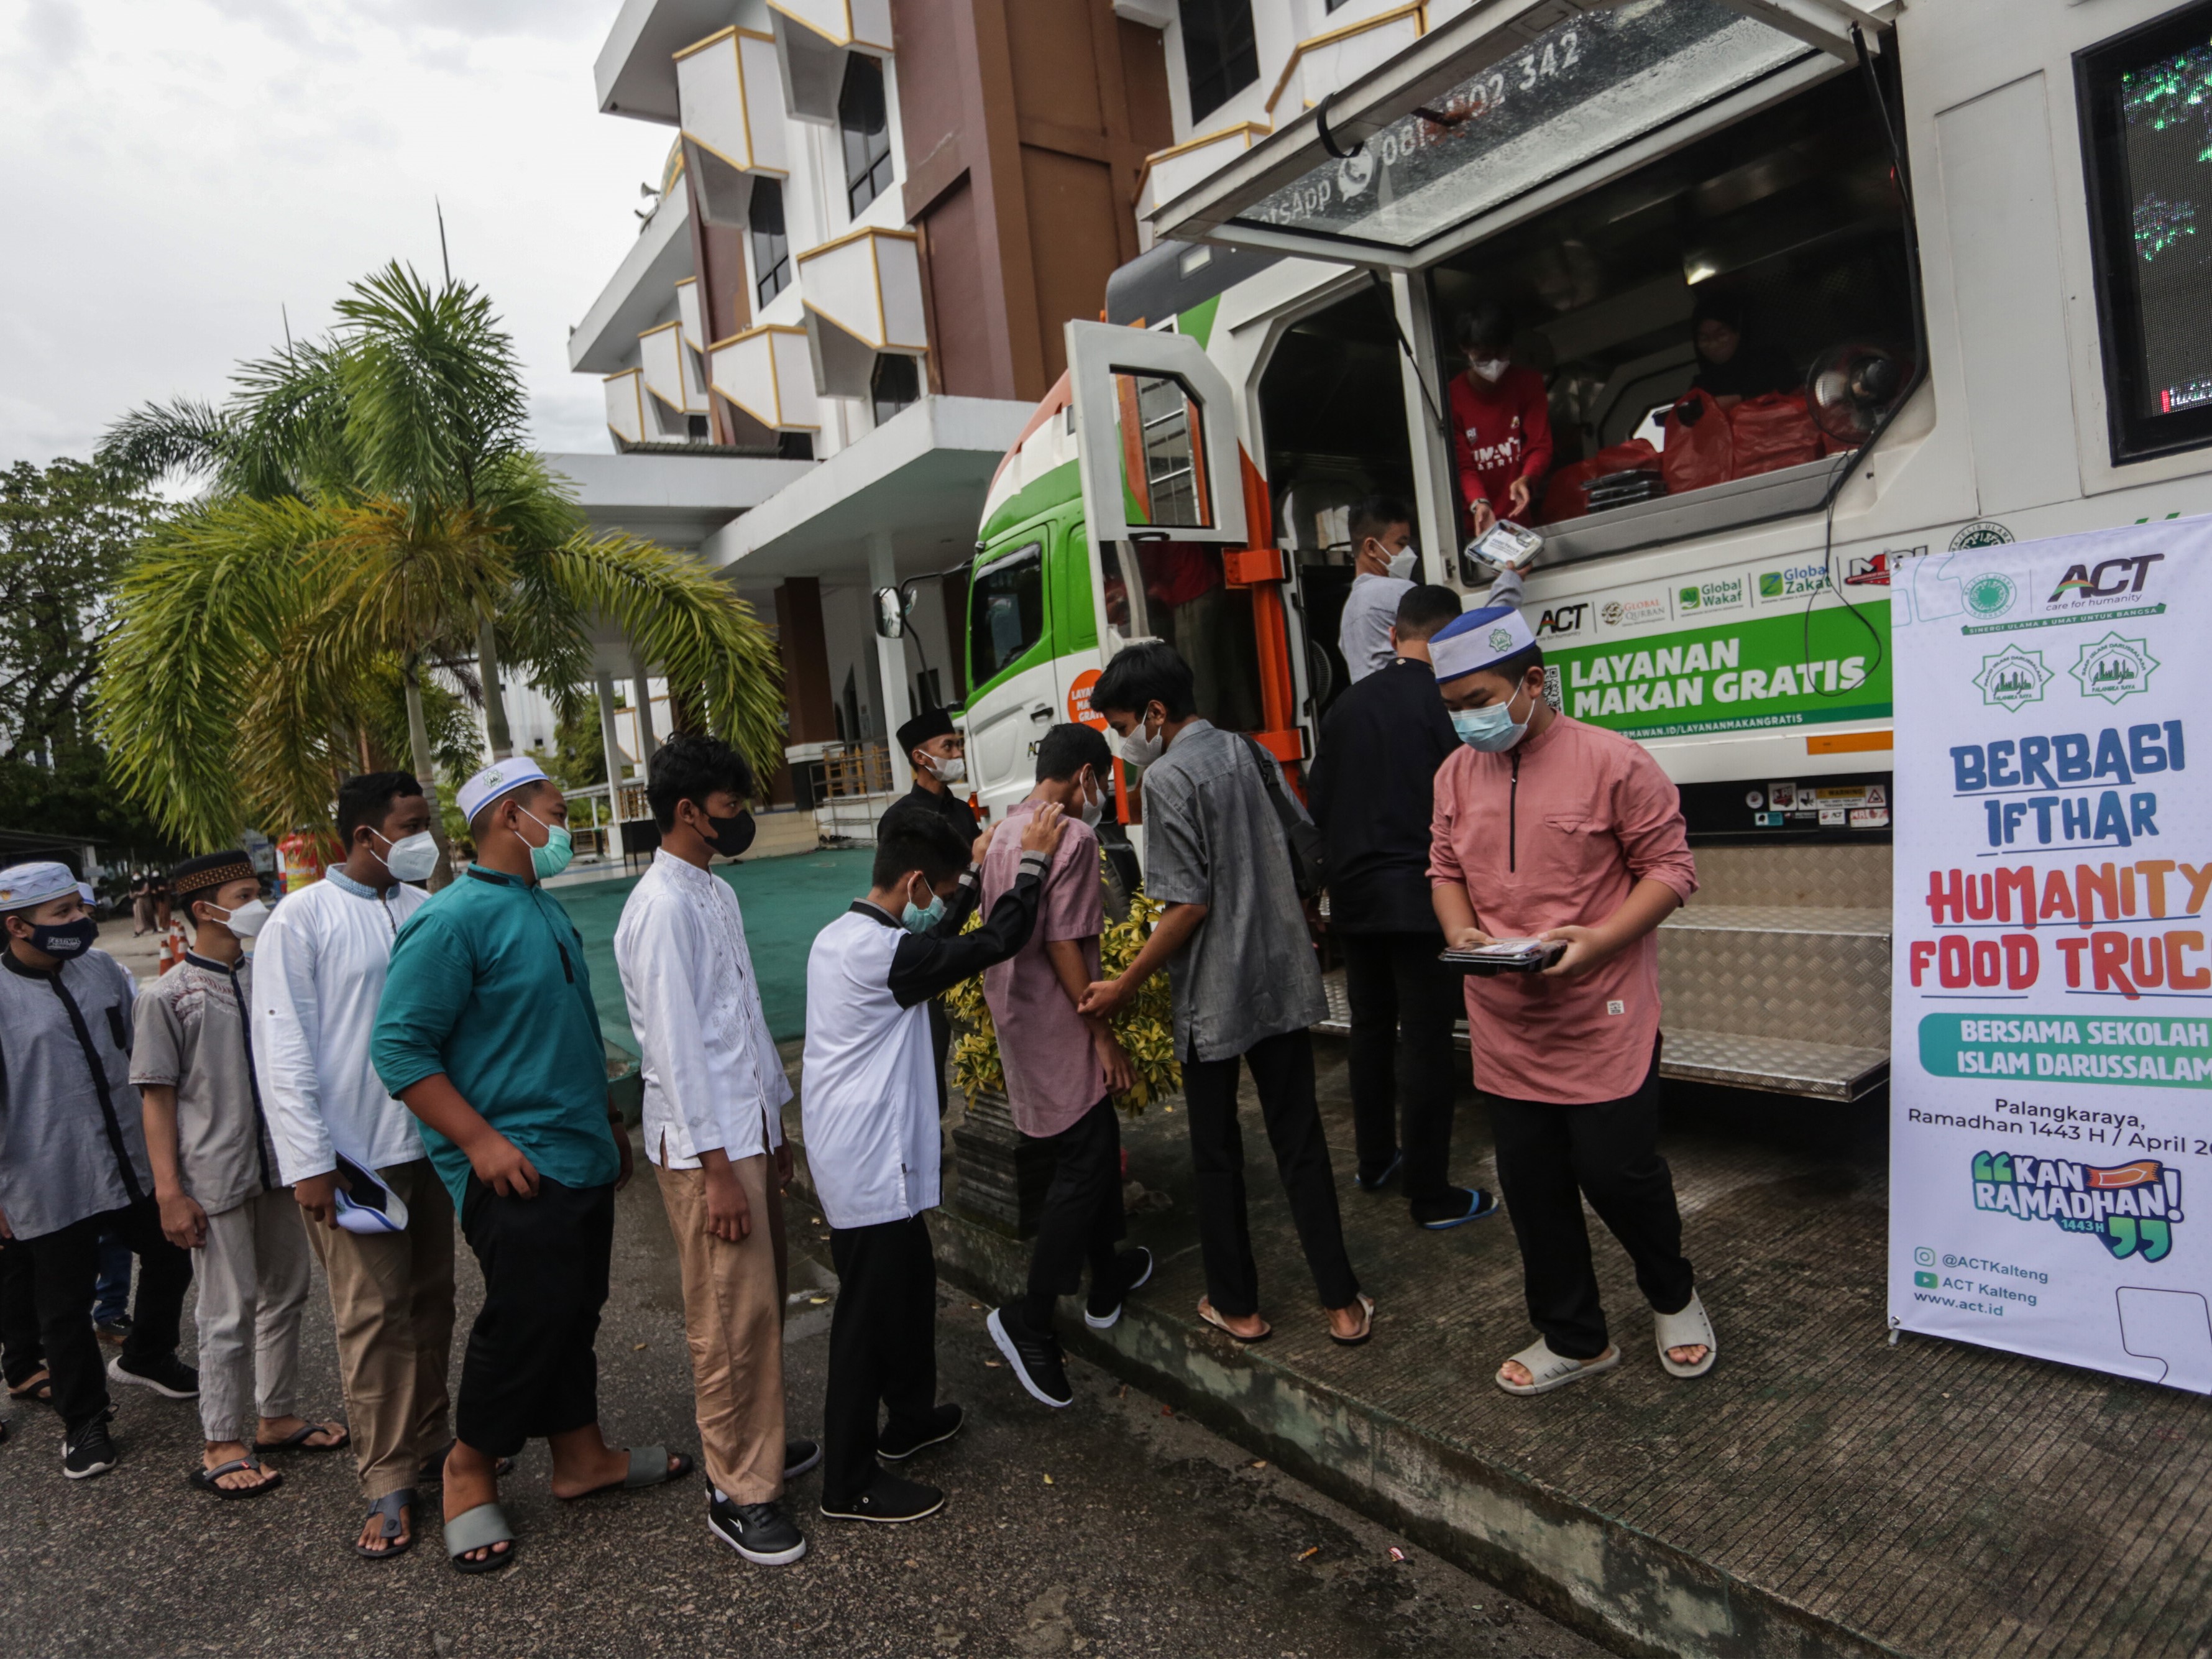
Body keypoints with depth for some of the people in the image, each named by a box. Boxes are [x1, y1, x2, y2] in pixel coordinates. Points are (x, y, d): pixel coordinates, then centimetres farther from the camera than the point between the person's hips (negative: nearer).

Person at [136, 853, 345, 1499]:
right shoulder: (167, 997, -9)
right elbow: (157, 1099, -9)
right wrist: (170, 1193, -12)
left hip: (280, 1168, 6)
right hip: (216, 1179, -5)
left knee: (284, 1296, 15)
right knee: (230, 1313, 3)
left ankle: (276, 1420, 31)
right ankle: (222, 1445, 19)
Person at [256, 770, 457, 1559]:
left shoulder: (423, 910, 5)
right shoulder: (302, 919, -8)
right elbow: (282, 1051, -9)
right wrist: (308, 1163, -12)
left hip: (429, 1141, 5)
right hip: (352, 1155, -5)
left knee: (432, 1304, 14)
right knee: (373, 1317, 1)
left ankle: (429, 1444, 30)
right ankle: (388, 1484, 15)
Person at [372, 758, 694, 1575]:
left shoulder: (545, 910, 14)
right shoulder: (454, 919, -15)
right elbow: (399, 1047, -18)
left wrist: (608, 1121, 23)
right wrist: (481, 1140, -22)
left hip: (581, 1159, 9)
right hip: (515, 1168, -9)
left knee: (575, 1311, 16)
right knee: (525, 1317, -3)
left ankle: (582, 1454, 30)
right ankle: (470, 1471, 20)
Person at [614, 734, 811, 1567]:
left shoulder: (716, 893, 12)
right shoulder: (662, 906, -17)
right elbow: (675, 1044, -20)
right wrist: (716, 1169, -19)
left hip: (748, 1124, 9)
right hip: (705, 1142, -9)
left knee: (762, 1301, 18)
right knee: (732, 1317, 0)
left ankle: (761, 1442, 35)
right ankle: (740, 1492, 14)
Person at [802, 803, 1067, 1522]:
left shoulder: (840, 936, 6)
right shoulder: (882, 952, -23)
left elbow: (933, 942, 22)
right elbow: (997, 941, -18)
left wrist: (970, 873, 23)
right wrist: (1033, 861, -6)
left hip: (854, 1152, 10)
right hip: (868, 1164, -10)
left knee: (909, 1282, 22)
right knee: (869, 1314, 2)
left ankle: (911, 1417, 40)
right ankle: (850, 1483, 16)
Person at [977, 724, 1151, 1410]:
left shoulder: (1006, 831, 10)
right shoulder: (1072, 837, -17)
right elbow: (1063, 944, -22)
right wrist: (1105, 1036, -16)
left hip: (1016, 1014, 10)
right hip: (1057, 1026, -10)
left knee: (1095, 1145, 21)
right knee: (1083, 1167, -2)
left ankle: (1107, 1279, 34)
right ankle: (1029, 1321, 2)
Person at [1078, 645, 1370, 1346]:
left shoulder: (1167, 778, -16)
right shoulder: (1245, 751, 5)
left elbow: (1189, 905, -19)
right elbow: (1302, 848, 12)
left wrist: (1123, 987, -11)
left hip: (1214, 997, -6)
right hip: (1284, 980, 6)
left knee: (1217, 1156, 11)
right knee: (1300, 1143, 14)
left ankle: (1236, 1306, 24)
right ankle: (1343, 1304, 18)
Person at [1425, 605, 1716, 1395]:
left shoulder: (1613, 761, -12)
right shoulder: (1455, 774, 4)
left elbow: (1670, 867, -8)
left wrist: (1599, 941, -21)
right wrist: (1460, 933, -8)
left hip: (1603, 1018, -5)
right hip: (1506, 1023, 5)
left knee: (1618, 1172, 3)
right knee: (1532, 1185, 13)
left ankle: (1674, 1296, 37)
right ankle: (1573, 1338, 34)